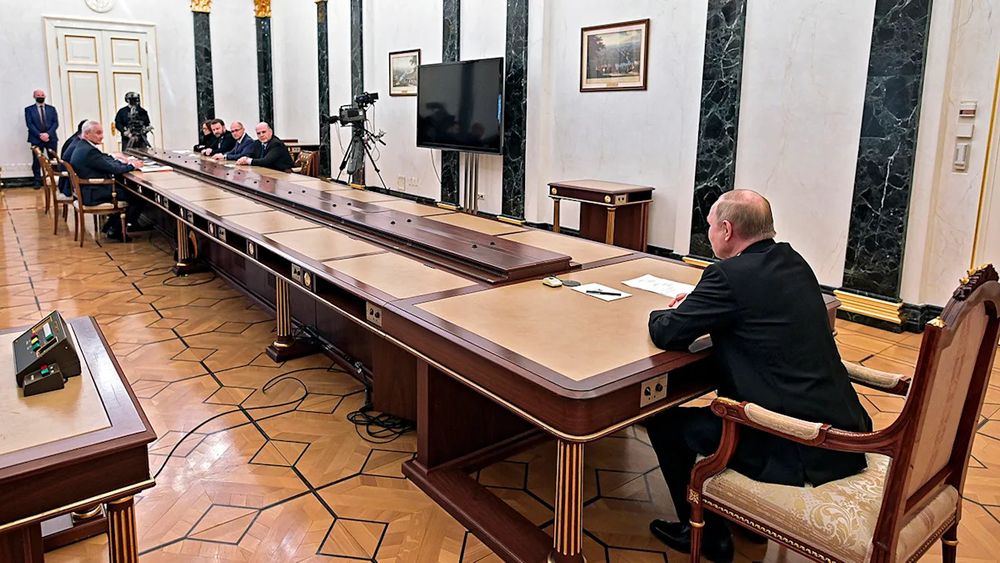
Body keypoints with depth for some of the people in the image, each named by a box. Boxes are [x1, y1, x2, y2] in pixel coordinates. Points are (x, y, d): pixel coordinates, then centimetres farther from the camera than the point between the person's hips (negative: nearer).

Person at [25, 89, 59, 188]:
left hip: (51, 138, 1)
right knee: (37, 161, -1)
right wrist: (40, 135, -14)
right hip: (36, 139, -1)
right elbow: (29, 124, -2)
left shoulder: (51, 109, 13)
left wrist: (48, 134, -11)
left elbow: (55, 123, 4)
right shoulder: (29, 109, 7)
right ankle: (37, 181, 5)